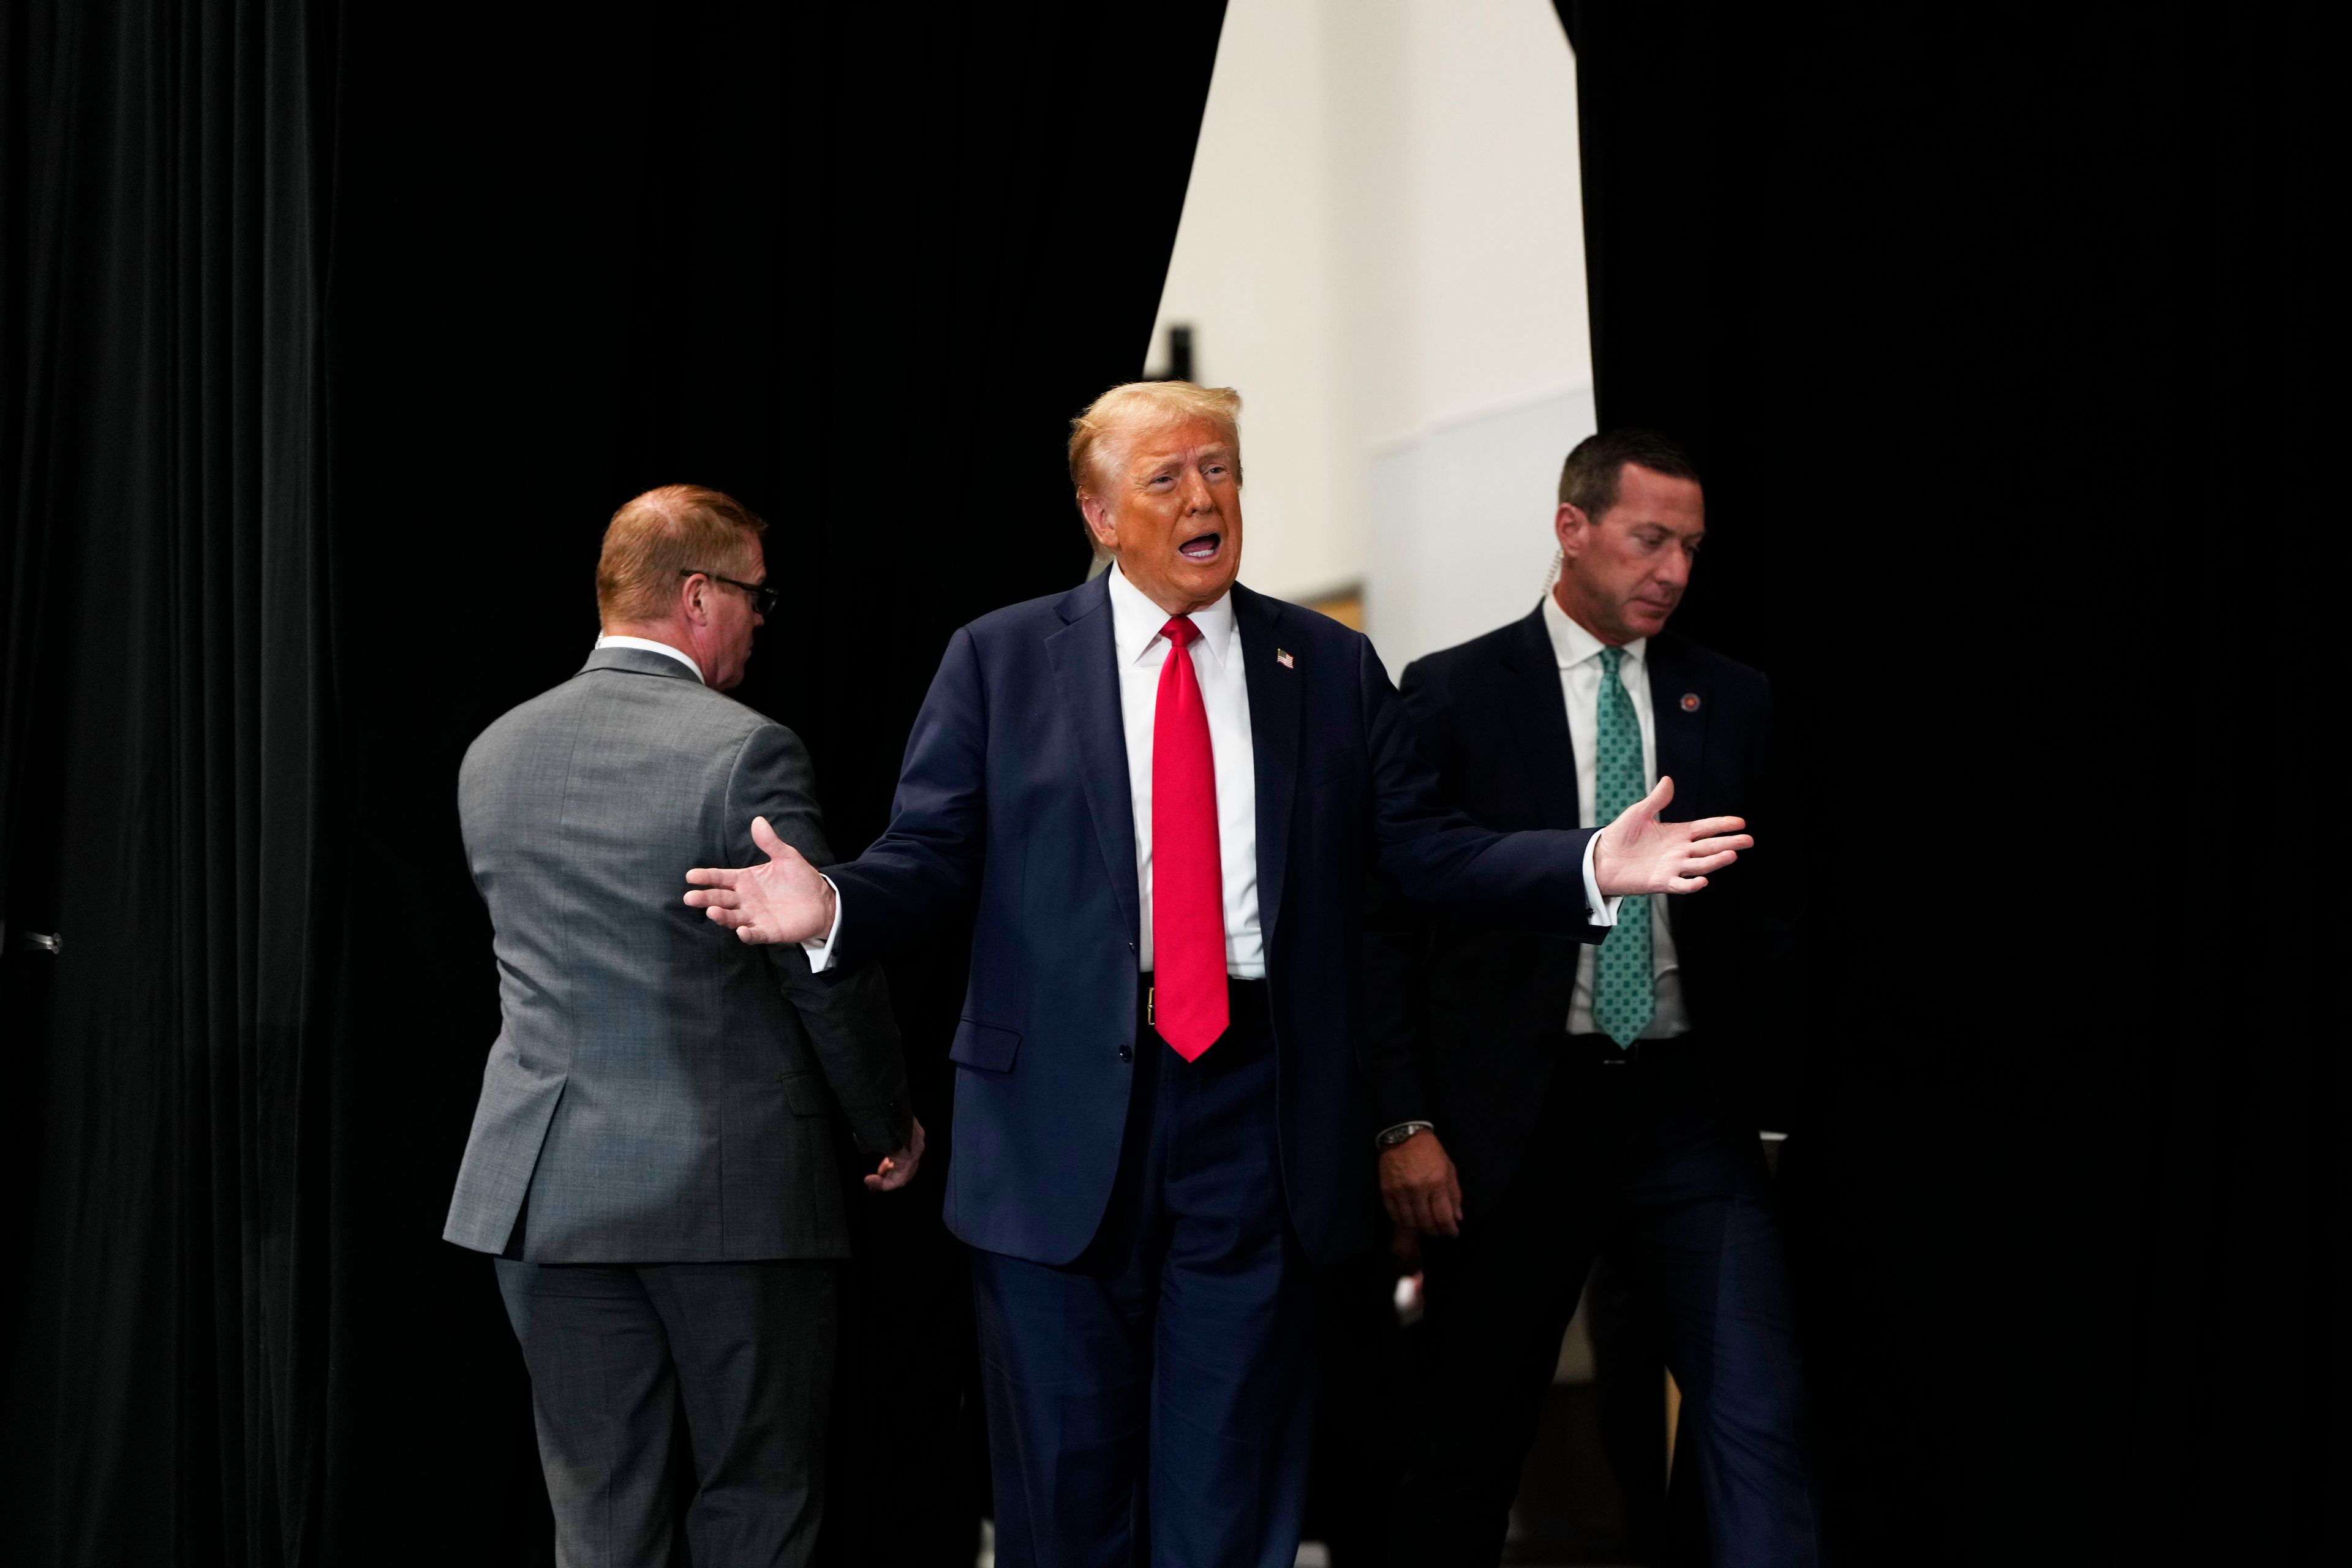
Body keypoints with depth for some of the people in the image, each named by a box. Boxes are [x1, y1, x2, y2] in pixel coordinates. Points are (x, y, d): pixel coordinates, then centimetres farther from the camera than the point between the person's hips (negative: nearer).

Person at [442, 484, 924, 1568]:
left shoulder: (493, 755, 7)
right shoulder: (744, 750, -12)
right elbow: (830, 969, -9)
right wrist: (891, 1125, 5)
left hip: (545, 1187, 5)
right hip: (734, 1184, -5)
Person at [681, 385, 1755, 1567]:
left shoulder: (1330, 666, 10)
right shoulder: (999, 659, 5)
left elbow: (1421, 847, 6)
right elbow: (929, 855, 0)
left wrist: (1590, 867, -9)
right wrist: (830, 906, -21)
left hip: (1259, 1111, 1)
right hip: (1064, 1116, -1)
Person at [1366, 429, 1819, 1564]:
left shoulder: (1733, 702, 10)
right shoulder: (1454, 693, 1)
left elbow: (1770, 914, 13)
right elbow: (1388, 919, 0)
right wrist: (1405, 1122, -6)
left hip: (1691, 1117, 2)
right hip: (1515, 1119, -2)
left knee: (1760, 1419, -8)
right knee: (1471, 1440, 7)